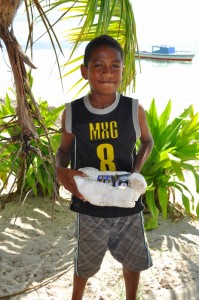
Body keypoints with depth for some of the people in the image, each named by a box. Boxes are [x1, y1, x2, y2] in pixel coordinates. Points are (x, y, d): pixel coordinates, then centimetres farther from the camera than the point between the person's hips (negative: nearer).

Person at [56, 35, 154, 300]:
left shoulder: (135, 110, -12)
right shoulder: (72, 113, -11)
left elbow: (147, 142, 7)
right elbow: (64, 149, 4)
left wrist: (137, 169, -11)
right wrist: (61, 170, -18)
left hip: (128, 203, 1)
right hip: (90, 206, 0)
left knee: (134, 261, 19)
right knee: (85, 264, 19)